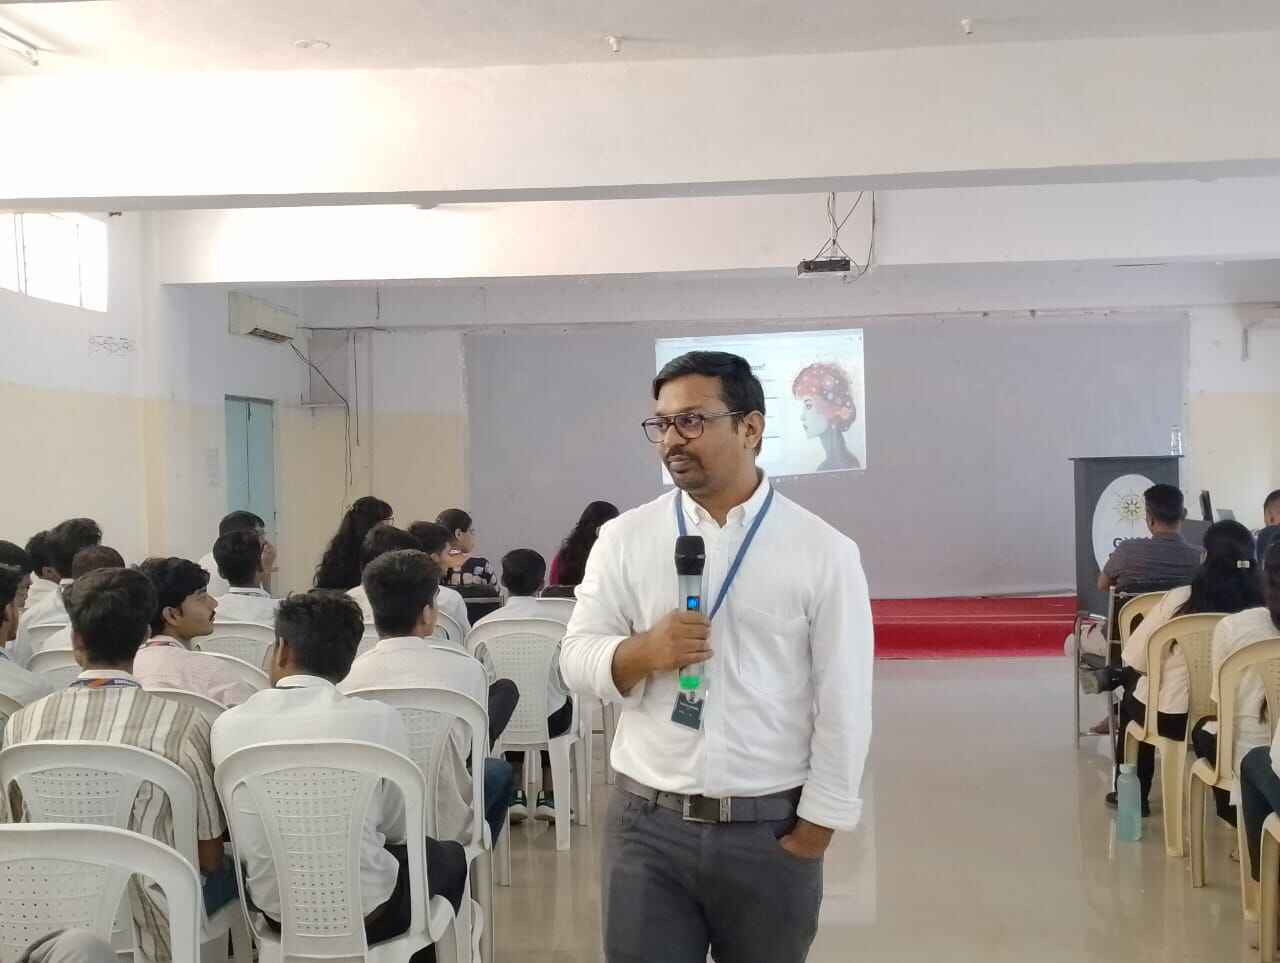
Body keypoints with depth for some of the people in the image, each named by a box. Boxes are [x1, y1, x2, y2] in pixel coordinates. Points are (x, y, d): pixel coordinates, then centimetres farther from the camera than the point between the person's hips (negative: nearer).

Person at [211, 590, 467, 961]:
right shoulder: (378, 719, -17)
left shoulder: (228, 724, -8)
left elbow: (241, 834, 3)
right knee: (448, 856, 27)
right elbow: (398, 828, -4)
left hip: (274, 908, 4)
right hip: (365, 911, -4)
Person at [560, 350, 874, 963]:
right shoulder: (624, 539, 2)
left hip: (771, 829, -1)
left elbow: (844, 702, -2)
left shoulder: (824, 551, -3)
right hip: (647, 825, 1)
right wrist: (644, 652, -17)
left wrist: (817, 826, -4)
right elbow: (576, 660, 2)